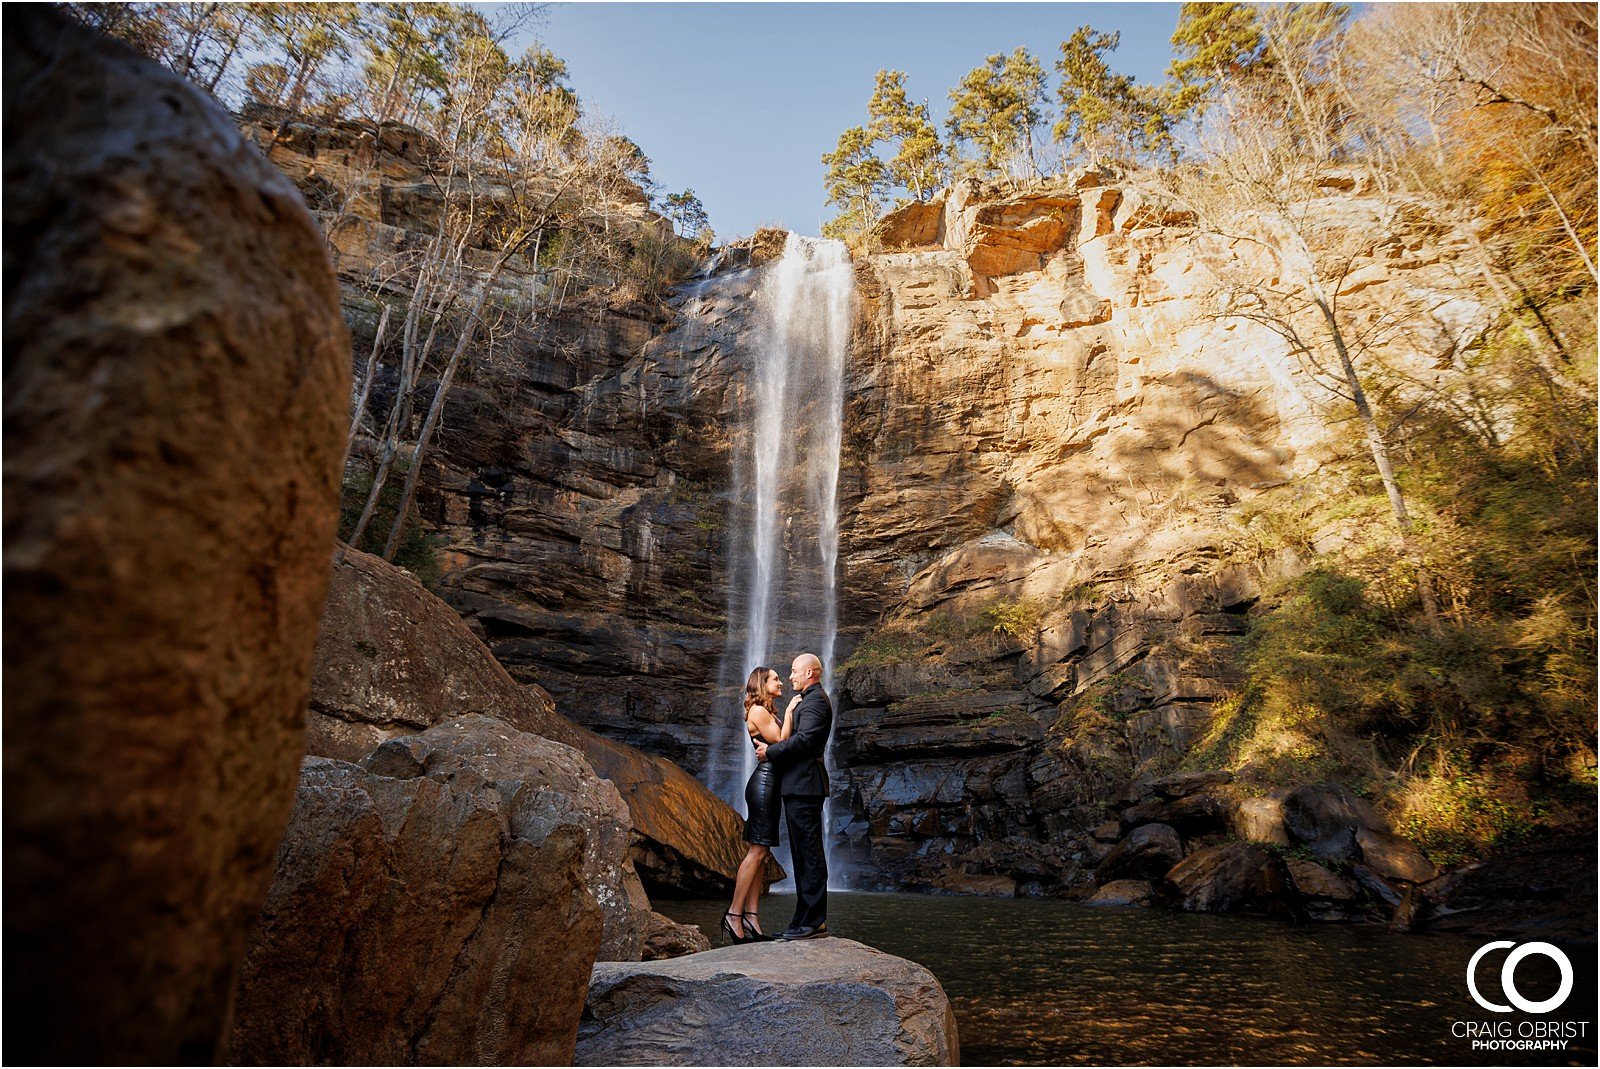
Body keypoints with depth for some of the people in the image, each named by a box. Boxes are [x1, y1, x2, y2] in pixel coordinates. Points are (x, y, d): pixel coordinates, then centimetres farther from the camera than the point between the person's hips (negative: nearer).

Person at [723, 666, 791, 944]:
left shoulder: (769, 711, 20)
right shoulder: (758, 710, -9)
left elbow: (780, 744, 14)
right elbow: (781, 741, -14)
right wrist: (789, 713, -8)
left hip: (771, 784, 10)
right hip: (764, 782, -10)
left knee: (762, 853, 6)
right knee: (757, 850, -10)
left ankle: (751, 915, 7)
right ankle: (734, 914, -6)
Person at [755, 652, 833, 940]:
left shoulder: (815, 700, -10)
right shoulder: (805, 700, 23)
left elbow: (804, 739, -22)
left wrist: (770, 751, -14)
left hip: (803, 786, -11)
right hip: (798, 786, 11)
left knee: (809, 853, -7)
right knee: (803, 853, 12)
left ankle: (813, 921, -3)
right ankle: (806, 918, 18)